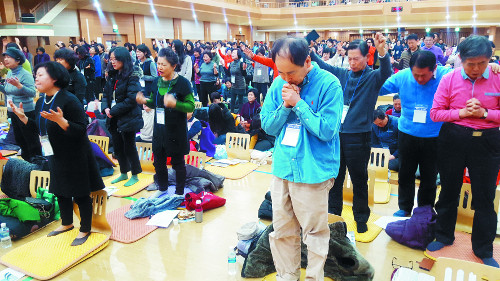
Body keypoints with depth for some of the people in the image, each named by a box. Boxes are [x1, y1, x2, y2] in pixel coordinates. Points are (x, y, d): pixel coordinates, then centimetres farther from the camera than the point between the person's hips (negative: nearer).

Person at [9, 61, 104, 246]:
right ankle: (67, 223, 41)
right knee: (60, 191, 21)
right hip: (55, 156, 8)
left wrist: (60, 120, -35)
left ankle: (85, 230, 21)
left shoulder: (69, 100, -19)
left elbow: (81, 130, -23)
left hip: (75, 158, -8)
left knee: (80, 194, 4)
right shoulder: (41, 103, 6)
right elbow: (38, 130, 13)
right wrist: (23, 117, 3)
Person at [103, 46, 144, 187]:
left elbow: (131, 100, -21)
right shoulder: (112, 76, 9)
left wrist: (114, 111, -19)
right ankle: (124, 173, 32)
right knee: (117, 147, 16)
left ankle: (135, 175, 20)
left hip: (127, 119, -8)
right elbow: (107, 94, 13)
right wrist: (106, 108, -5)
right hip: (114, 119, 8)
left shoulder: (132, 78, -15)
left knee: (129, 147, 3)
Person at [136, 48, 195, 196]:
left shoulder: (182, 82, -13)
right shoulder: (157, 82, 6)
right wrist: (145, 101, -5)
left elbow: (191, 106, -16)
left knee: (178, 162, 7)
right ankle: (162, 188, 38)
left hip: (176, 130, -6)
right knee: (158, 160, 16)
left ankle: (179, 192, 24)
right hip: (159, 128, 6)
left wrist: (175, 104, -32)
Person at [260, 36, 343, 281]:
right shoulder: (278, 85, 4)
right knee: (282, 231, 14)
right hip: (282, 168, 5)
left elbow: (327, 130, -16)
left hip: (313, 171, -4)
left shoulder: (328, 84, -11)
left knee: (314, 233, 9)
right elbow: (267, 126, 5)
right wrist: (285, 106, -11)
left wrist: (298, 103, -17)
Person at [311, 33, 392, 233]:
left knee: (359, 180, 8)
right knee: (335, 177, 15)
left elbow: (386, 72, -21)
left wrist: (382, 52, -40)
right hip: (337, 133, 4)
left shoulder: (373, 78, -1)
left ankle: (361, 218, 26)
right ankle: (333, 214, 31)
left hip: (358, 136, -4)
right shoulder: (342, 75, 9)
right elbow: (321, 65, 12)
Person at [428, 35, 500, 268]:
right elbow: (435, 113, -3)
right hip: (453, 139, 1)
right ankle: (444, 236, 34)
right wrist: (461, 112, -16)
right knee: (449, 191, 14)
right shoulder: (450, 79, -4)